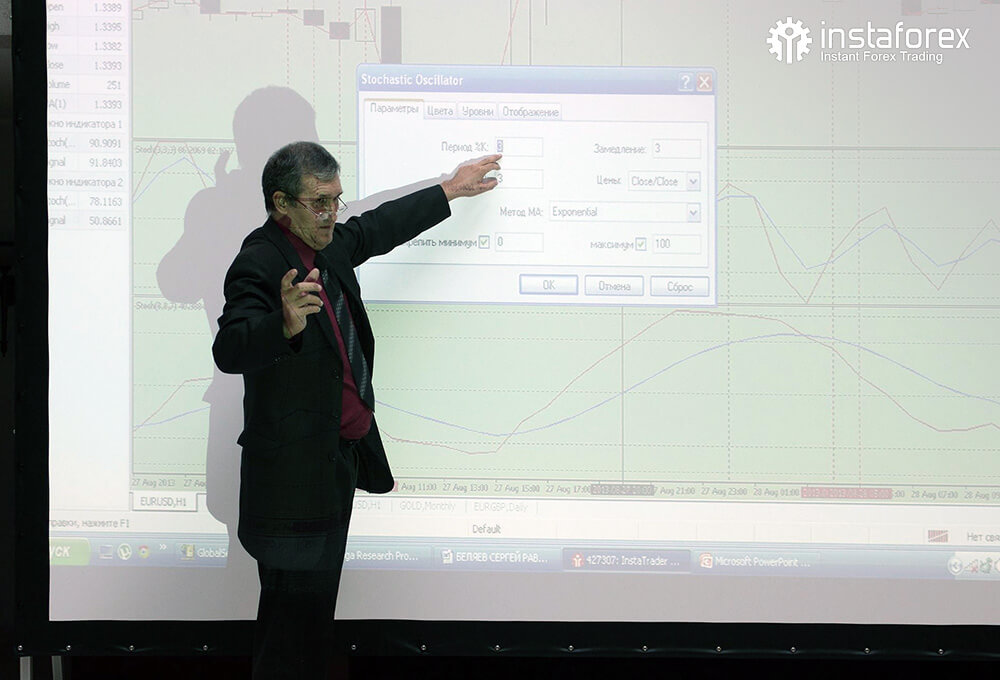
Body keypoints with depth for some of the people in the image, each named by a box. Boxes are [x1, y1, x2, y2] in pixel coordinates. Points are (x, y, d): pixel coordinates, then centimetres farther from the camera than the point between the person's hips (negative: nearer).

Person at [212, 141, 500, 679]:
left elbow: (379, 228, 28)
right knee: (296, 608, -7)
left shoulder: (326, 245, 8)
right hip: (296, 468, -10)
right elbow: (229, 351, -33)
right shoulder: (260, 264, -19)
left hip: (341, 453, 10)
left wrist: (450, 190, 37)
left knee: (315, 603, 20)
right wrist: (286, 324, -52)